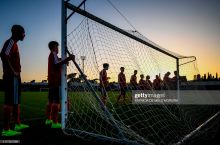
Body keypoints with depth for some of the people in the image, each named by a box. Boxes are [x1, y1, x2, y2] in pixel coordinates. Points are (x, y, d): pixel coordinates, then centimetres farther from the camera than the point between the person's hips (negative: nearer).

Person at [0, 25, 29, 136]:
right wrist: (13, 71, -22)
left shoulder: (14, 43, 21)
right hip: (12, 77, -10)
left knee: (16, 101, 15)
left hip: (14, 77, 10)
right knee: (10, 102, -9)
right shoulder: (11, 42, -8)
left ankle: (18, 124, 25)